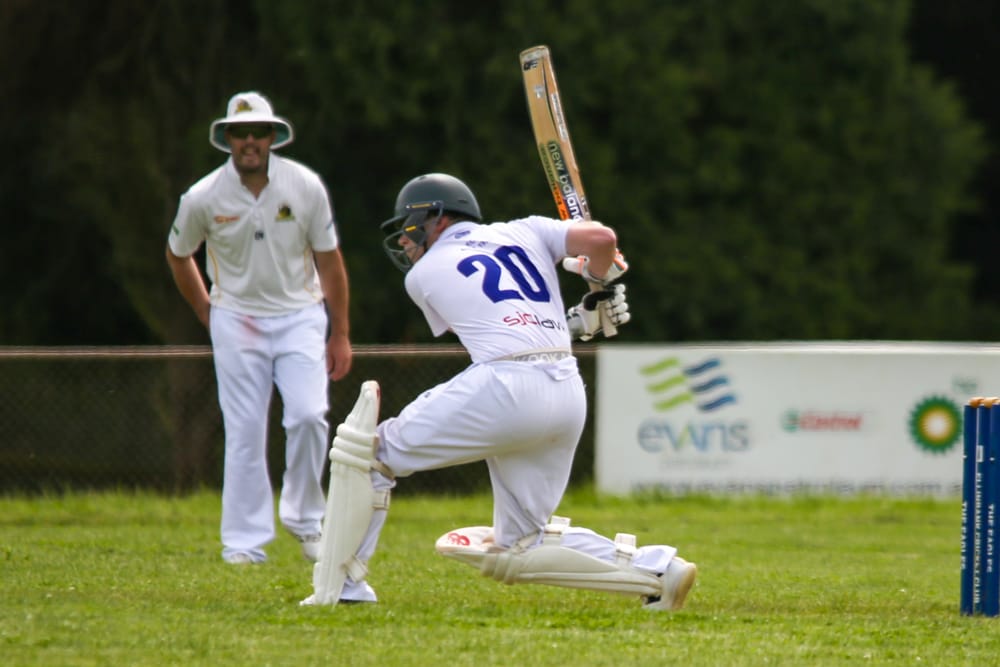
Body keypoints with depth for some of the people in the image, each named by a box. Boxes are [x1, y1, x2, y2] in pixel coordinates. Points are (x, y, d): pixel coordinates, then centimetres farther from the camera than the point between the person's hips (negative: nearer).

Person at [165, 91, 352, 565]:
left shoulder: (305, 187, -7)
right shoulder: (203, 198, -8)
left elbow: (328, 260, 1)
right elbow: (177, 255, 12)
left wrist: (340, 334, 2)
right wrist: (207, 314, 11)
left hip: (300, 315, 0)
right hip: (236, 320, 0)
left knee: (307, 416, -15)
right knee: (244, 432, -3)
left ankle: (304, 517, 5)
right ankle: (245, 541, 4)